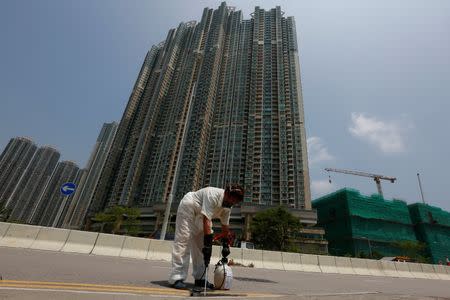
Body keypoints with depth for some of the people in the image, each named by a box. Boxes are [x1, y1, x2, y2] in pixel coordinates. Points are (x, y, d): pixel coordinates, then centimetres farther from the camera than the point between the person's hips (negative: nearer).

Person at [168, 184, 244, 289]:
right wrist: (208, 243, -38)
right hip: (188, 208, -8)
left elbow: (225, 227, 0)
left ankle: (200, 278, 14)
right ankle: (176, 278, -9)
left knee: (201, 246, 7)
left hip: (200, 217, 9)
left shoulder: (227, 207, -8)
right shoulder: (213, 195, -34)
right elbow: (206, 220, -38)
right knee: (183, 241, -14)